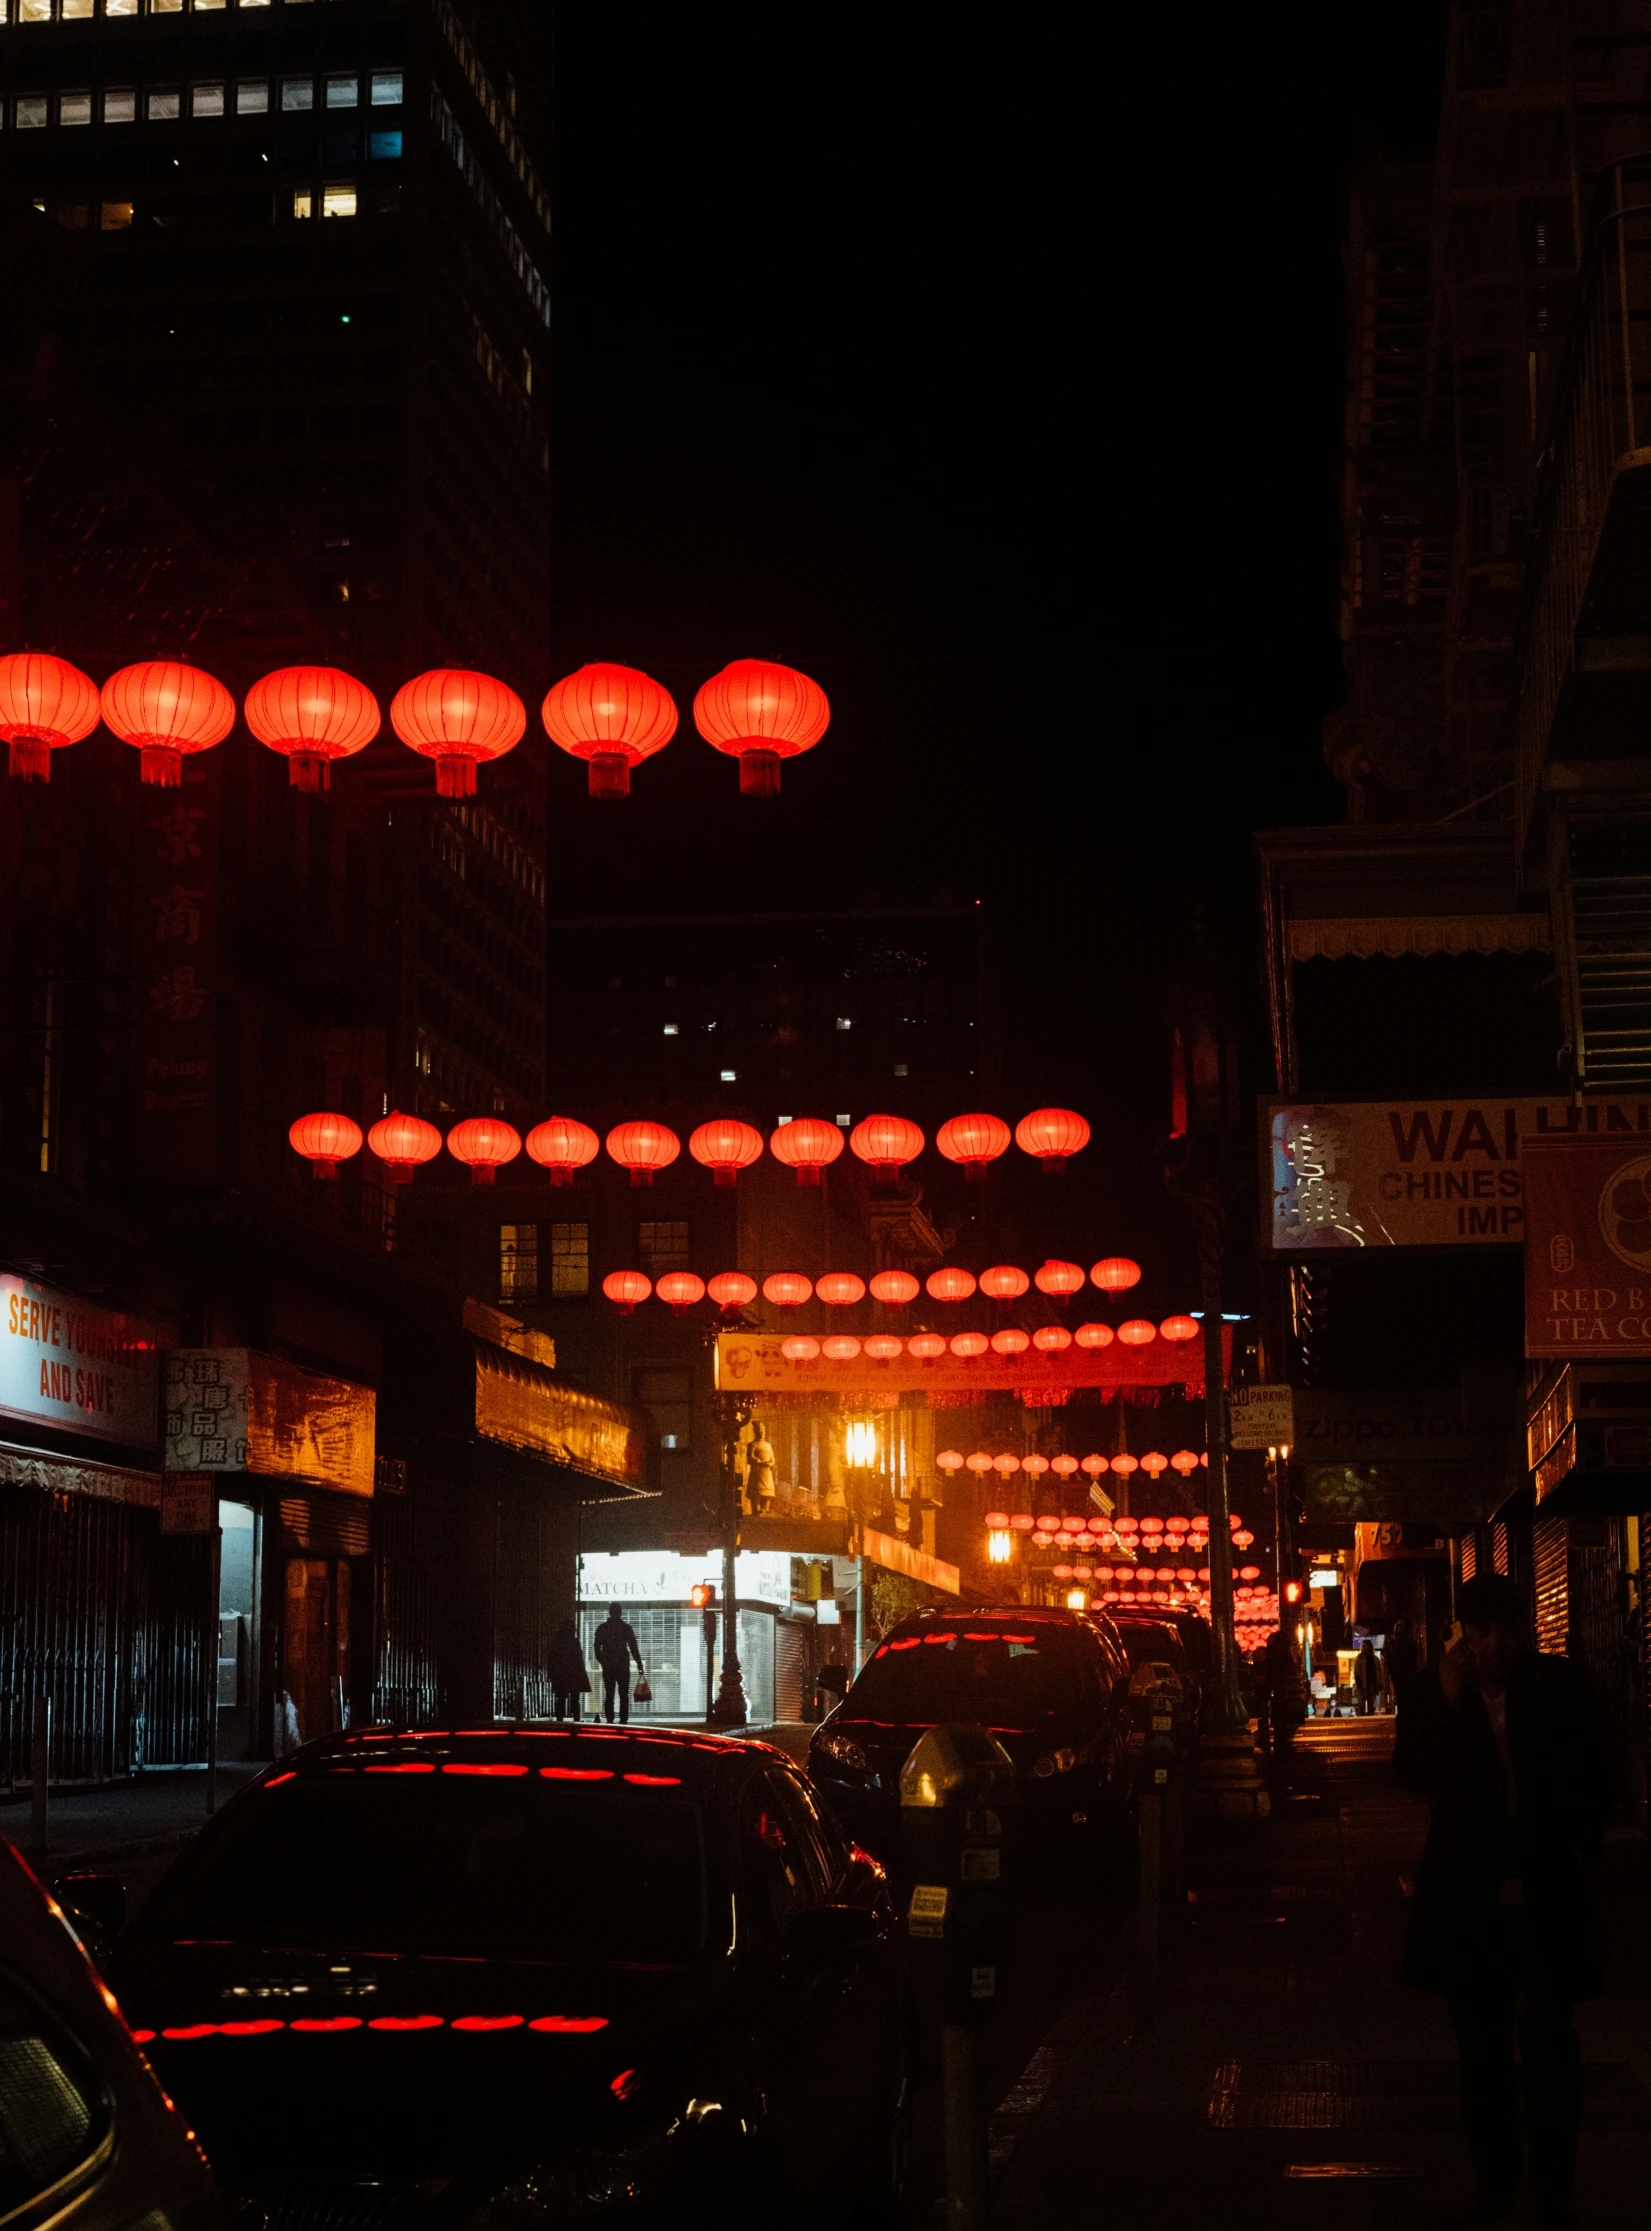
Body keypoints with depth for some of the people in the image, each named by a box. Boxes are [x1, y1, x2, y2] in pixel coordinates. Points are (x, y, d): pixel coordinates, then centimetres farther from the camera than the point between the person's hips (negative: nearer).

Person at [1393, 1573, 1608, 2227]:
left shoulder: (1558, 1684, 0)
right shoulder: (1432, 1691, 2)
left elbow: (1593, 1778, 10)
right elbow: (1412, 1775, -9)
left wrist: (1578, 1848, 1)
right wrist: (1448, 1702, -17)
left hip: (1542, 1895, -2)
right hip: (1467, 1896, 2)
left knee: (1548, 2043, -11)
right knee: (1482, 2050, 10)